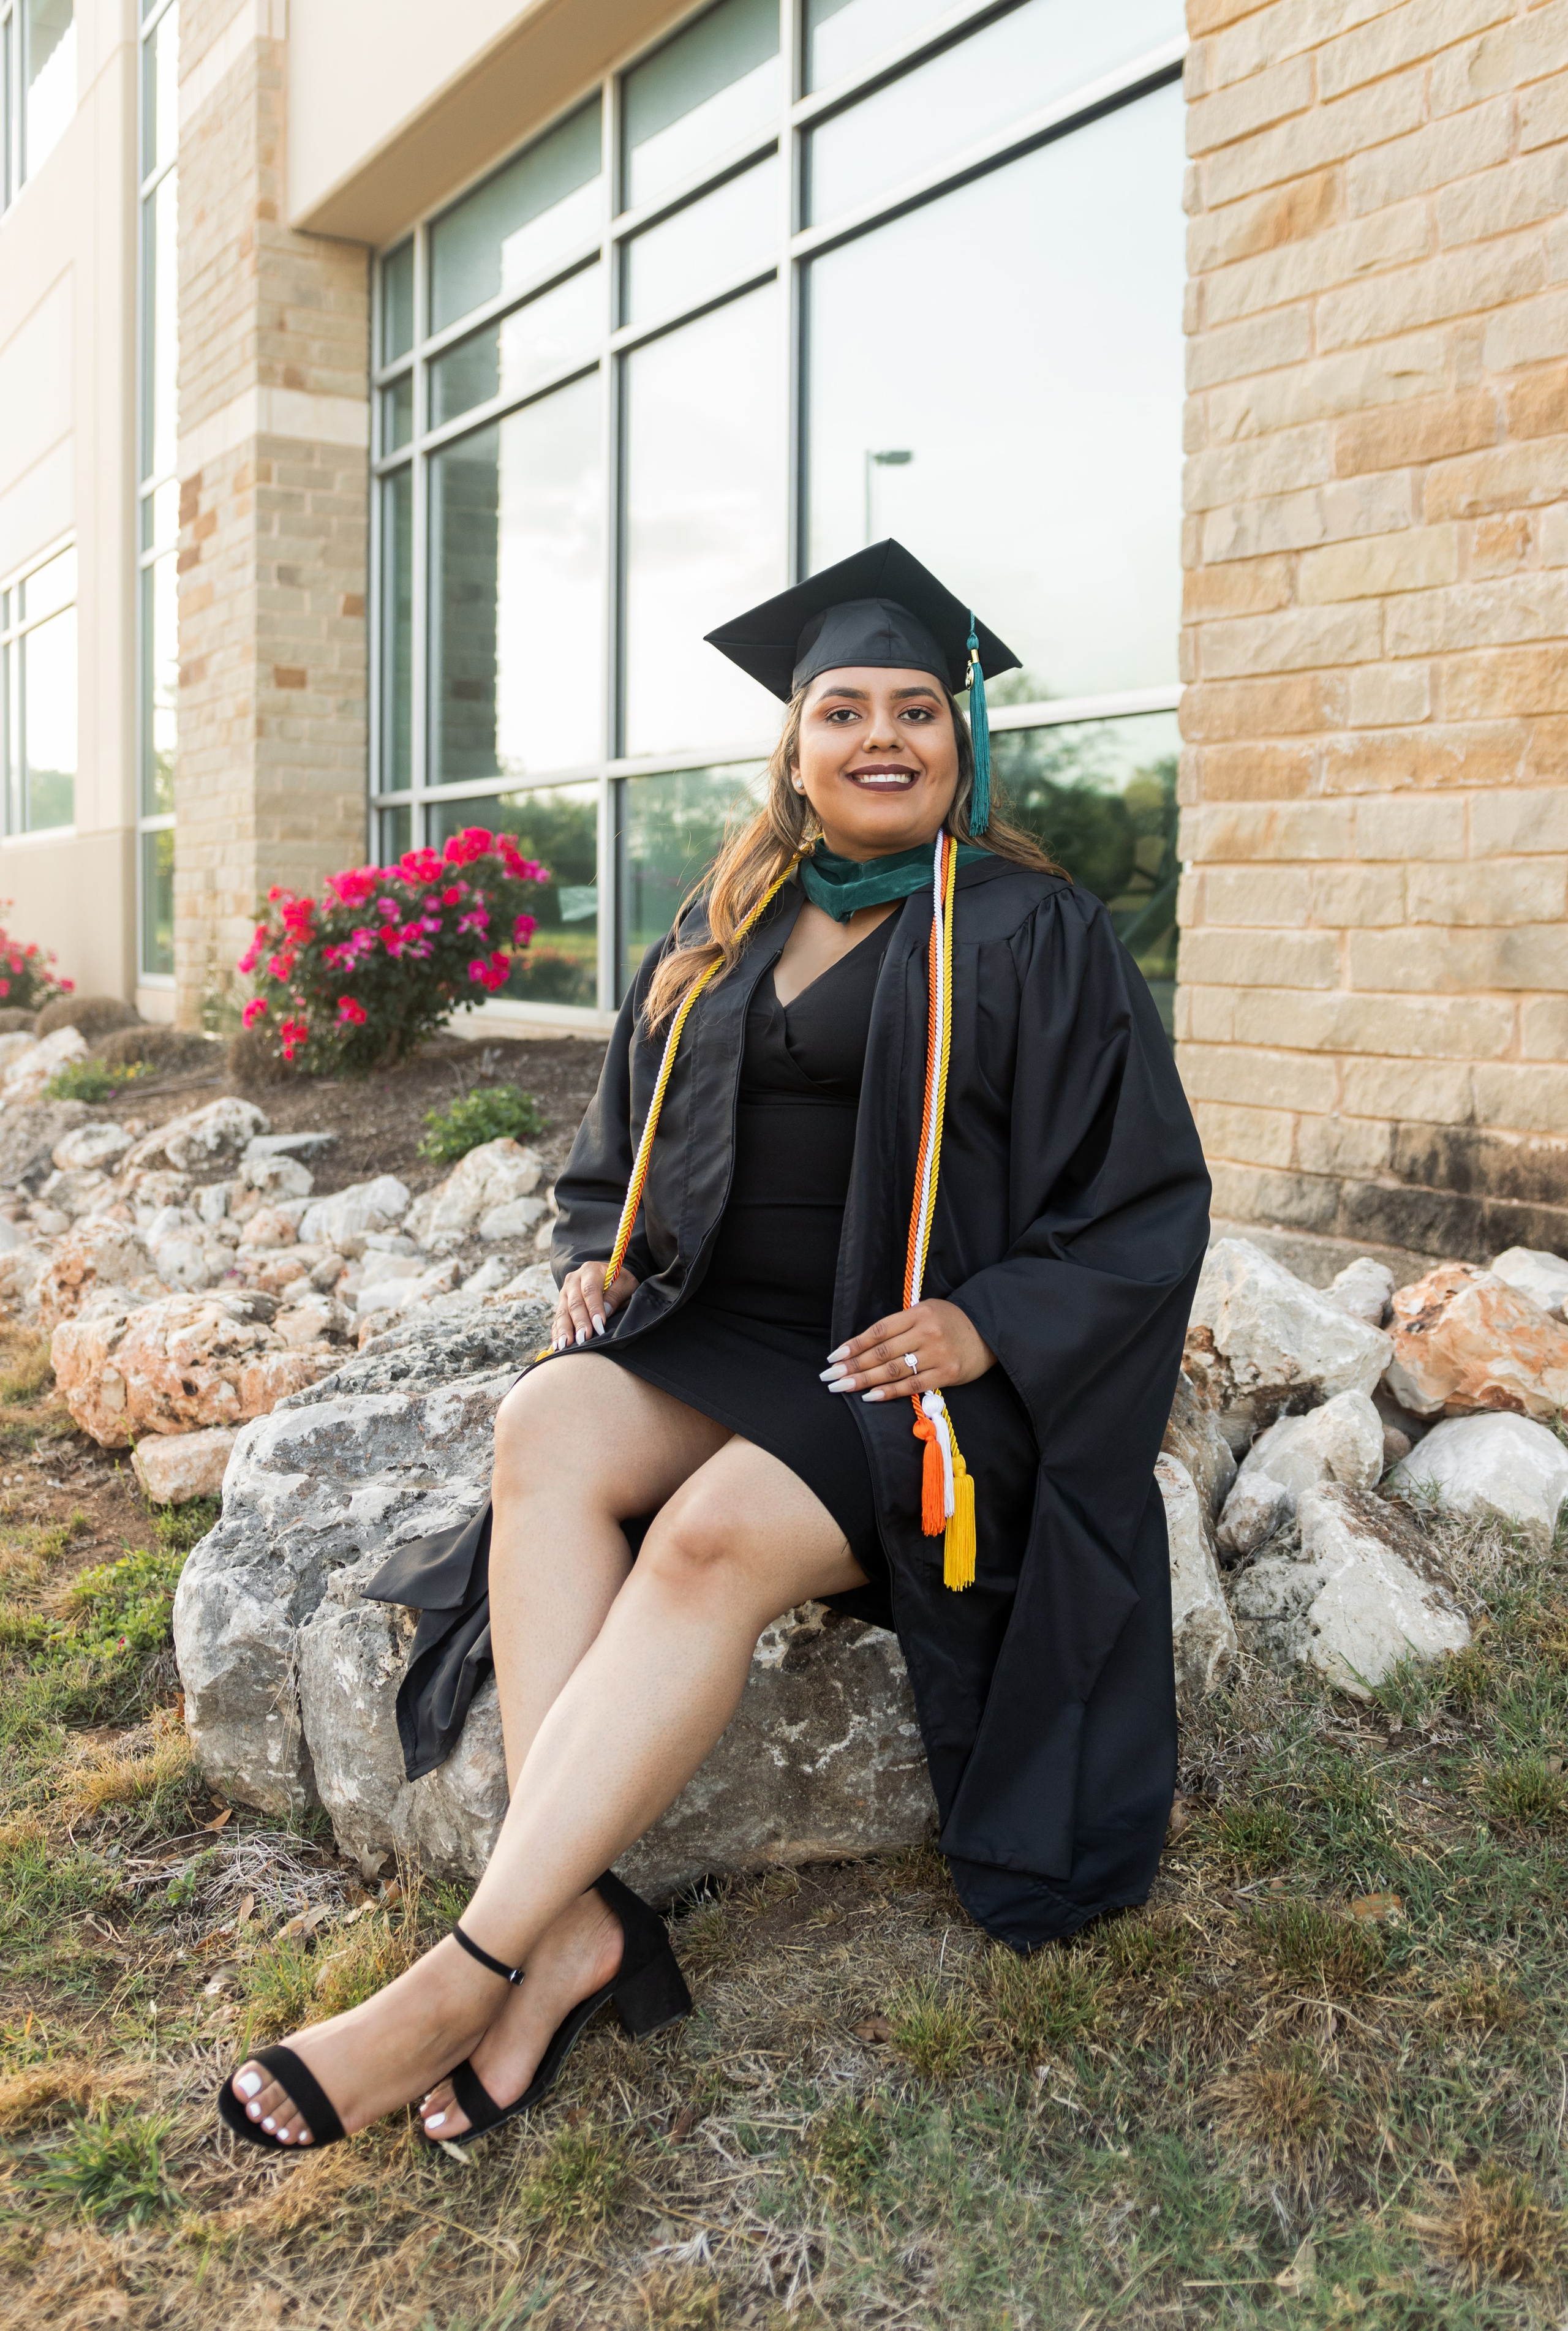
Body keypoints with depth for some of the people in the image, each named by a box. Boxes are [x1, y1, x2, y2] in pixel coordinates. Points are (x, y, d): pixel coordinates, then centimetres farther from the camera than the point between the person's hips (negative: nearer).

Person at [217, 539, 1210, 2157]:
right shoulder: (721, 934, 16)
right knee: (547, 1426, -27)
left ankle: (472, 1970, -27)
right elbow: (617, 1156, 24)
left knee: (714, 1536, -32)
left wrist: (985, 1326, -16)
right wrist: (596, 1258, 2)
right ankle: (573, 1922, -30)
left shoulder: (1034, 936, 2)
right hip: (724, 1337, 5)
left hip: (929, 1376, -4)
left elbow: (1147, 1207, -1)